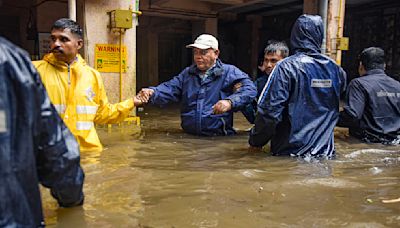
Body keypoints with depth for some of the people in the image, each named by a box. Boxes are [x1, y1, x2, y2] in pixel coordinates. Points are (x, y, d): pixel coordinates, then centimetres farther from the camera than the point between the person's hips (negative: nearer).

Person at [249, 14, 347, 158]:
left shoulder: (286, 67, -14)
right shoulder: (335, 69, 2)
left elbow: (270, 110, -18)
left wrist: (256, 141, -6)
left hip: (292, 151, -4)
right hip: (325, 152, 4)